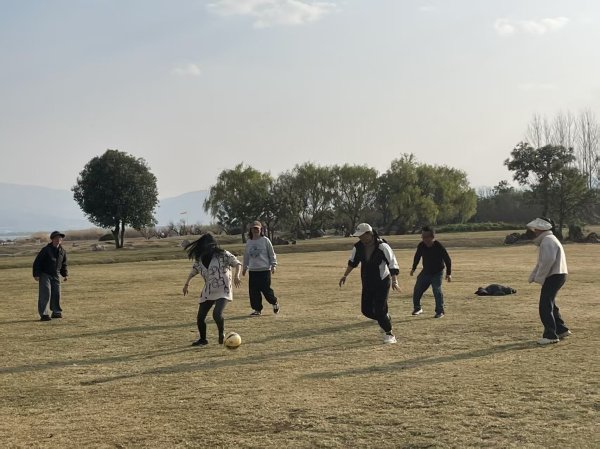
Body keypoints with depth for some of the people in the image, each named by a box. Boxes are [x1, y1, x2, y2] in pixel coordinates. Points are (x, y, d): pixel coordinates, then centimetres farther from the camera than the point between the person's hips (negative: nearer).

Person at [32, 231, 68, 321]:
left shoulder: (62, 251, 7)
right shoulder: (46, 250, -11)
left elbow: (64, 264, 20)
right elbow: (37, 262, -10)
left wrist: (65, 274, 11)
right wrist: (36, 274, -15)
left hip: (56, 275, 5)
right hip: (45, 275, -5)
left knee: (56, 293, 6)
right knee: (45, 294, -11)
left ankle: (56, 312, 19)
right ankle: (44, 314, -11)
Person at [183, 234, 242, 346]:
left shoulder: (223, 255, -9)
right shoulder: (199, 259, 5)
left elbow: (237, 263, -7)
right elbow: (194, 271, 21)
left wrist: (236, 276, -23)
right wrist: (187, 284, 21)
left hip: (223, 290, -5)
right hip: (208, 291, 5)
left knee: (217, 313, -24)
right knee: (200, 317, 3)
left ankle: (221, 334, 4)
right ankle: (202, 339, 26)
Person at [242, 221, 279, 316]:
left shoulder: (265, 240, -2)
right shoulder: (249, 242, 10)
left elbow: (271, 254, 0)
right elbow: (246, 256, 20)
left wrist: (273, 265, -5)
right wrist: (245, 267, 21)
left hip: (265, 269, -4)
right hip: (252, 270, 4)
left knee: (266, 289, -4)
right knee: (253, 291, 1)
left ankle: (274, 302, 23)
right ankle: (257, 309, 12)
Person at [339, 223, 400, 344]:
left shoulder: (382, 247, -21)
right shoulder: (358, 246, -4)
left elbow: (393, 264, -23)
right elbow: (353, 262, 15)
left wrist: (394, 281, -33)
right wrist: (345, 275, 15)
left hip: (382, 282, -6)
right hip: (367, 283, 6)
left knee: (380, 310, -10)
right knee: (366, 310, 5)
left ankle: (389, 334, 11)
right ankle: (386, 319, 33)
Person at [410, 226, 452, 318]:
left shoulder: (439, 247, -22)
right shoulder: (421, 246, -9)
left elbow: (447, 260, -15)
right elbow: (417, 257, 11)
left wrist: (448, 273, -16)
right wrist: (413, 268, 16)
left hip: (437, 273, -5)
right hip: (425, 272, 5)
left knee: (437, 291, -16)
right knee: (417, 289, 5)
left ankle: (440, 311, -6)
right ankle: (417, 308, 24)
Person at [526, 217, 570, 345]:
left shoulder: (547, 241, -14)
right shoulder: (548, 240, 21)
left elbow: (548, 261, -25)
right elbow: (542, 262, 22)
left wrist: (539, 277, -17)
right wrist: (533, 276, 13)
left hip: (554, 276, -11)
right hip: (556, 276, 11)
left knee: (545, 307, -10)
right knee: (549, 305, 20)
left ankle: (551, 335, -8)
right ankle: (561, 330, 28)